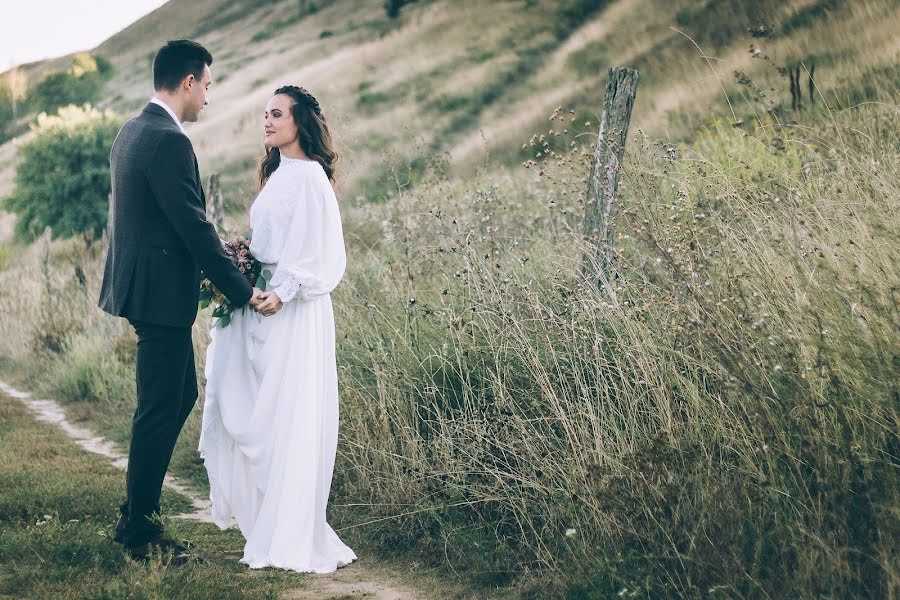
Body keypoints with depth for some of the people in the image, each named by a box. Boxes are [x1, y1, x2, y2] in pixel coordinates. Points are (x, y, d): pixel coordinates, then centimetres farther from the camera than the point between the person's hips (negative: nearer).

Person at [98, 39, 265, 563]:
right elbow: (194, 227, -20)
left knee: (182, 397, 18)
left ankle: (137, 512, 25)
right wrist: (244, 291, -14)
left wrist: (222, 262, 19)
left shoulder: (132, 131, 13)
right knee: (160, 410, -1)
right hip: (161, 294, -10)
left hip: (141, 282, 10)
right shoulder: (168, 141, -19)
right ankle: (141, 531, 10)